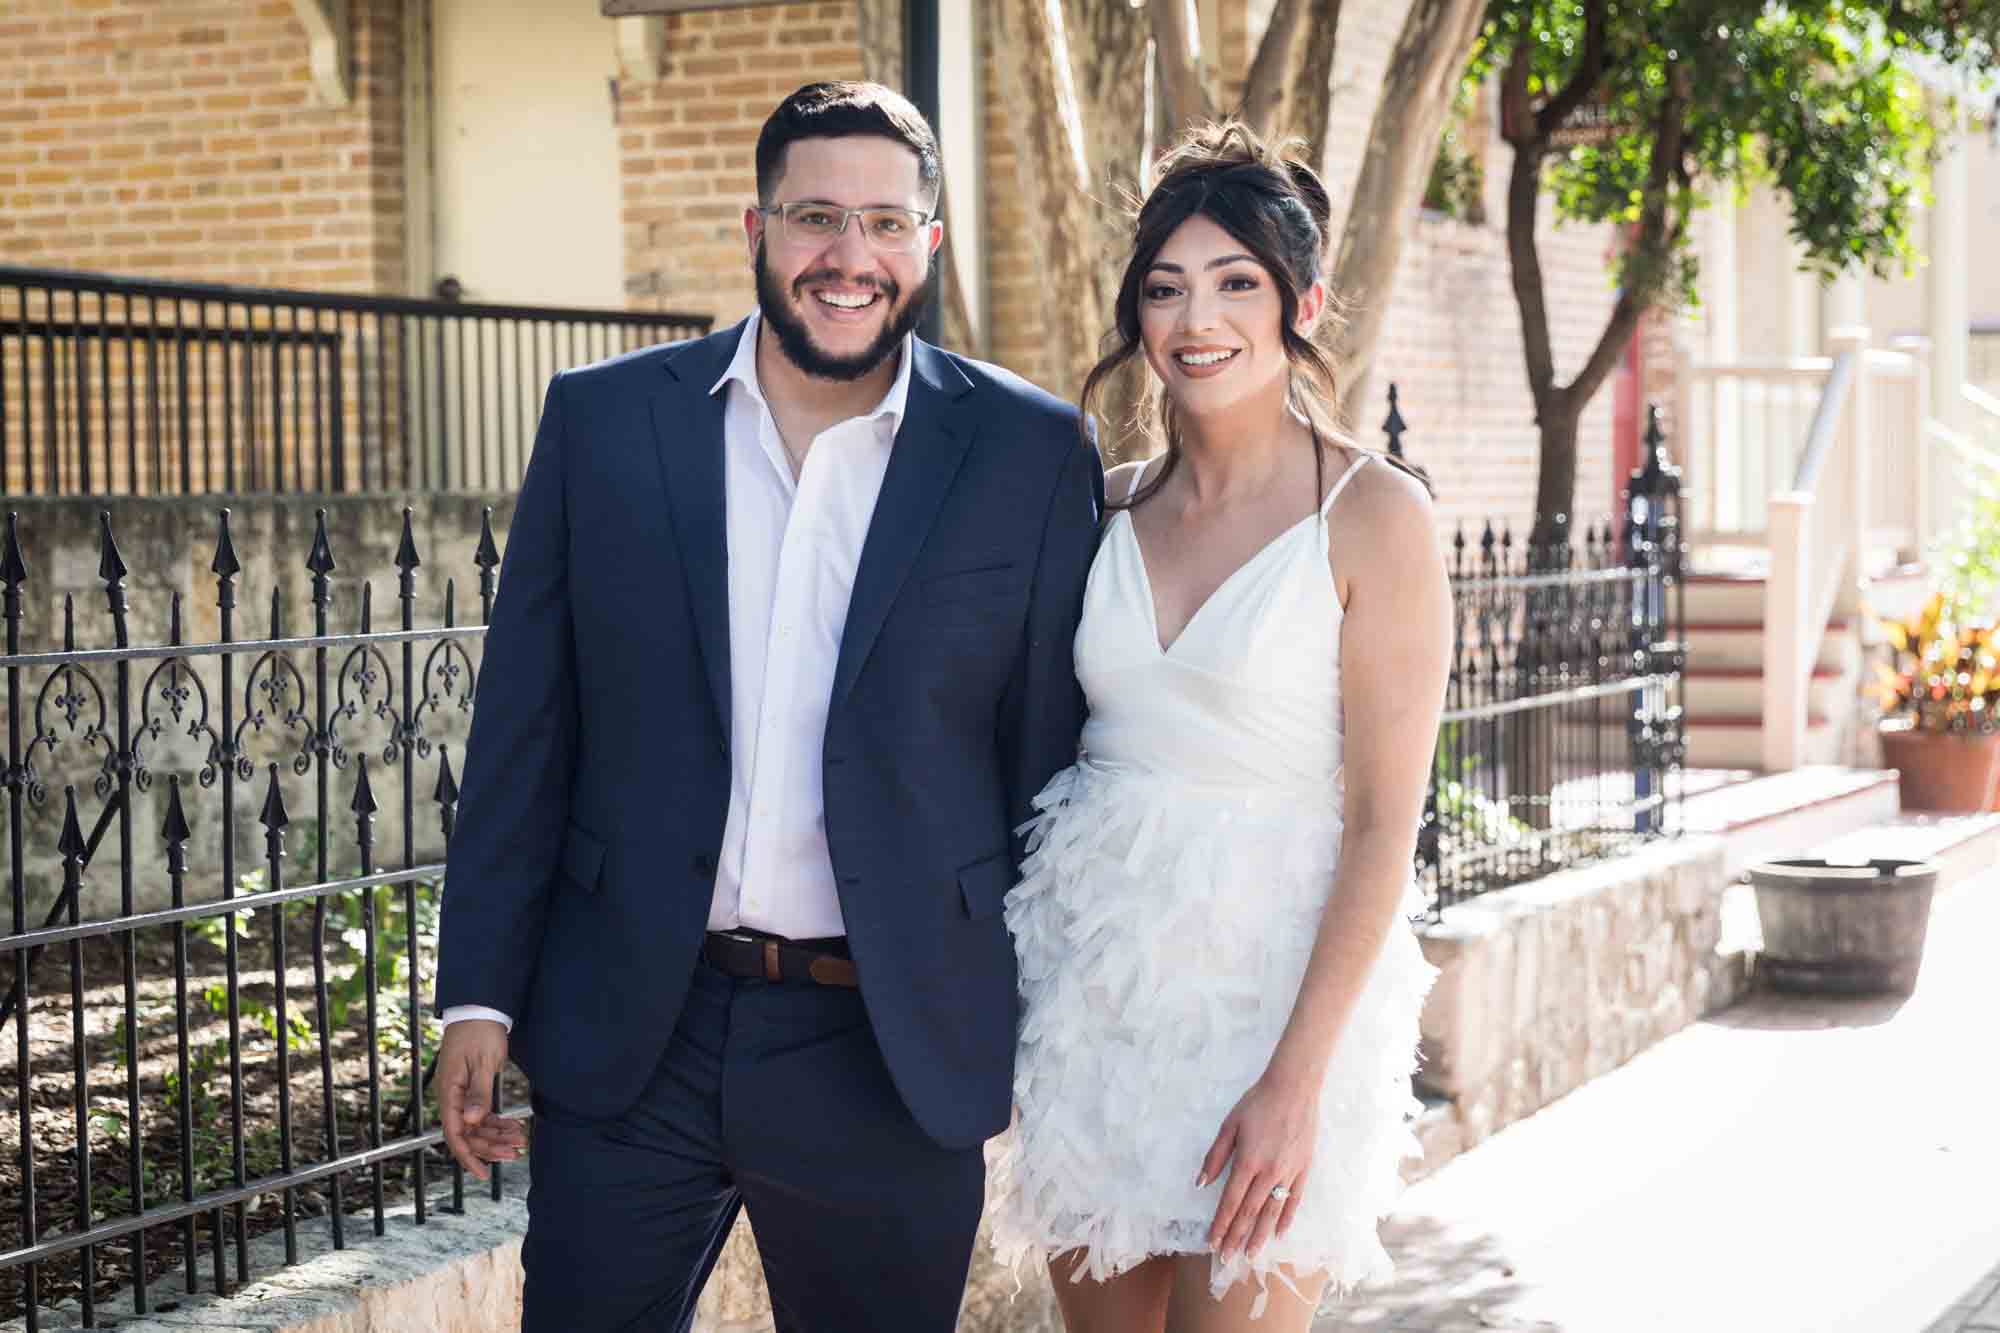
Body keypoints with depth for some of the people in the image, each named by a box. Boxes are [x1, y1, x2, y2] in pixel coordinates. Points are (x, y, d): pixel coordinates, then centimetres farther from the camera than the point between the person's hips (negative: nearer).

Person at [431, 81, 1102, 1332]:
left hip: (894, 1050, -1)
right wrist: (482, 992, 2)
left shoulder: (1030, 453, -1)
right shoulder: (605, 421, 2)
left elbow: (1050, 749, 3)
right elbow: (525, 729, 5)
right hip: (629, 1039, 1)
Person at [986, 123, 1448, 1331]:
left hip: (1269, 987, -5)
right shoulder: (1111, 508, 8)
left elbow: (1384, 821, -11)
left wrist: (1296, 1080, -16)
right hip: (1092, 988, 5)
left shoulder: (1371, 512, -8)